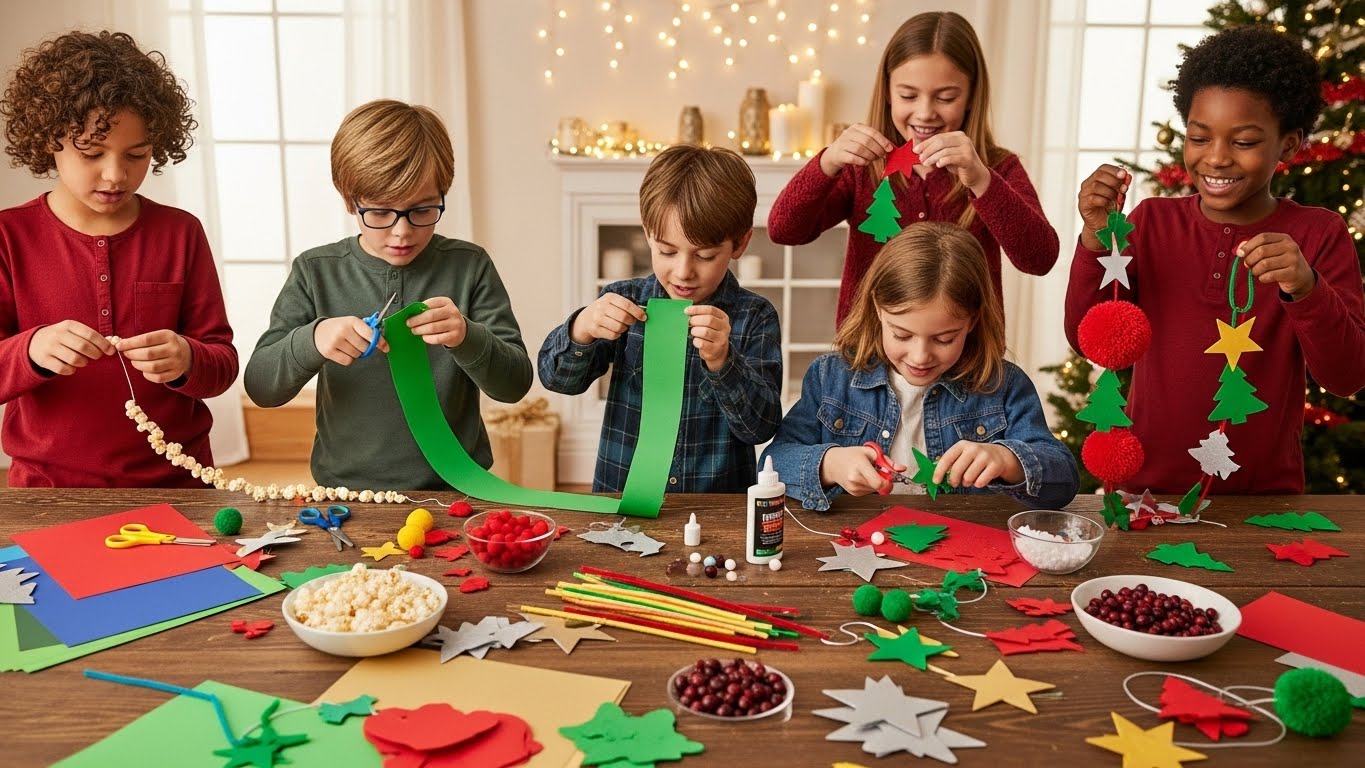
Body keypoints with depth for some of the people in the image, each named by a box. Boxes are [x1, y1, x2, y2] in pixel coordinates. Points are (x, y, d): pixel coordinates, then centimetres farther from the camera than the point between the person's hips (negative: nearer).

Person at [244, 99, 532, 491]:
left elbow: (515, 383, -2)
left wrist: (468, 338, -21)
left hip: (454, 488, 1)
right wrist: (311, 340, -19)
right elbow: (260, 386, 0)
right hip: (346, 493, 0)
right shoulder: (316, 272, 2)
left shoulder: (469, 266, -1)